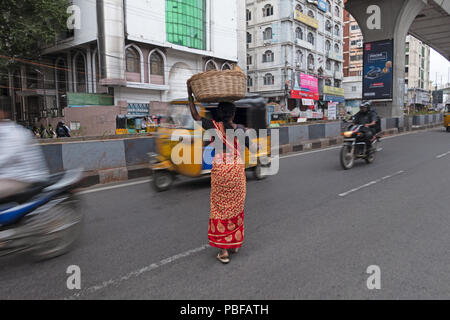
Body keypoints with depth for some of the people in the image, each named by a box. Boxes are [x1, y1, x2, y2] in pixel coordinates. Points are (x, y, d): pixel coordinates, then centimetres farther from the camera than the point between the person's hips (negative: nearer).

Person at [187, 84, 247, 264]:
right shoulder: (240, 129, -2)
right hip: (238, 170, 3)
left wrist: (190, 95, 9)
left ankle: (223, 250, 7)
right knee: (236, 207, 15)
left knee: (220, 208, 6)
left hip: (220, 170, -3)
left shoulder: (215, 127, -10)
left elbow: (195, 116, 0)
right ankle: (235, 244, 28)